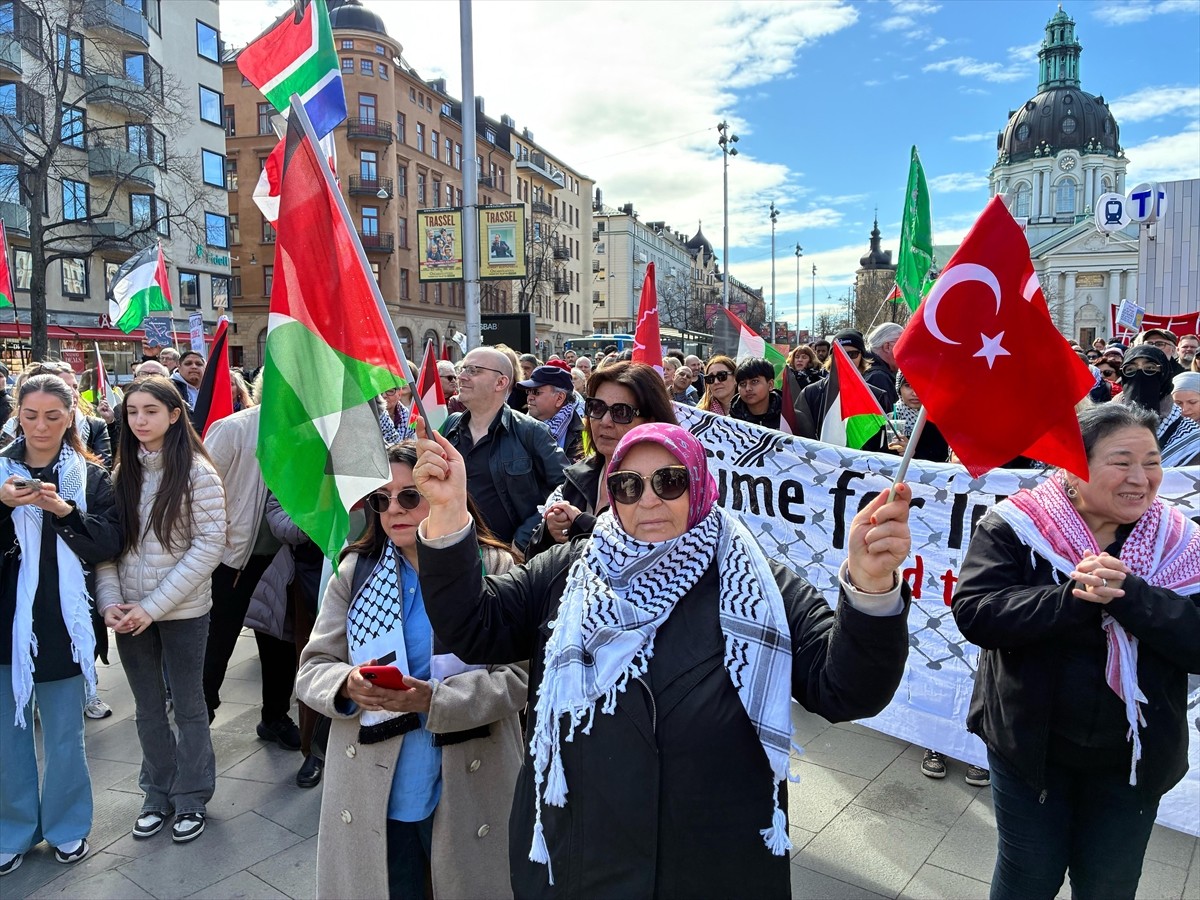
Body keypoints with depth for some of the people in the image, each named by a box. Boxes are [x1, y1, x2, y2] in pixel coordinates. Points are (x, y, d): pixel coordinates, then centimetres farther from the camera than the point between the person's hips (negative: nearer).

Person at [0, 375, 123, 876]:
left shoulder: (90, 476, 1)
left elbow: (111, 542, -7)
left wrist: (66, 512, -21)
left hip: (63, 623, -1)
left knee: (64, 733, 10)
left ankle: (66, 826, 28)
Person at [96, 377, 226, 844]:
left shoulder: (197, 472, -11)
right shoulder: (122, 472, 4)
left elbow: (210, 544, -15)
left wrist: (153, 606, -16)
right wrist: (109, 600, -9)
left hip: (182, 611, -4)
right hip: (129, 613, 4)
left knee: (188, 706, 11)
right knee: (148, 709, 17)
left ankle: (191, 797, 28)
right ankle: (158, 793, 35)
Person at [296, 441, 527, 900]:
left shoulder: (494, 569, -9)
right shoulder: (355, 570, 2)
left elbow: (517, 677, -12)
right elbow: (312, 668, 3)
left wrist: (434, 699, -25)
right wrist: (348, 685, -19)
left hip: (468, 790, -2)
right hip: (370, 793, 2)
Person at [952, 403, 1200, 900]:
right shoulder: (1014, 526, -13)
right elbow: (973, 612, -22)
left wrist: (1127, 594, -29)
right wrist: (1071, 596, -32)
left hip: (1133, 755, 3)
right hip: (1032, 743, -2)